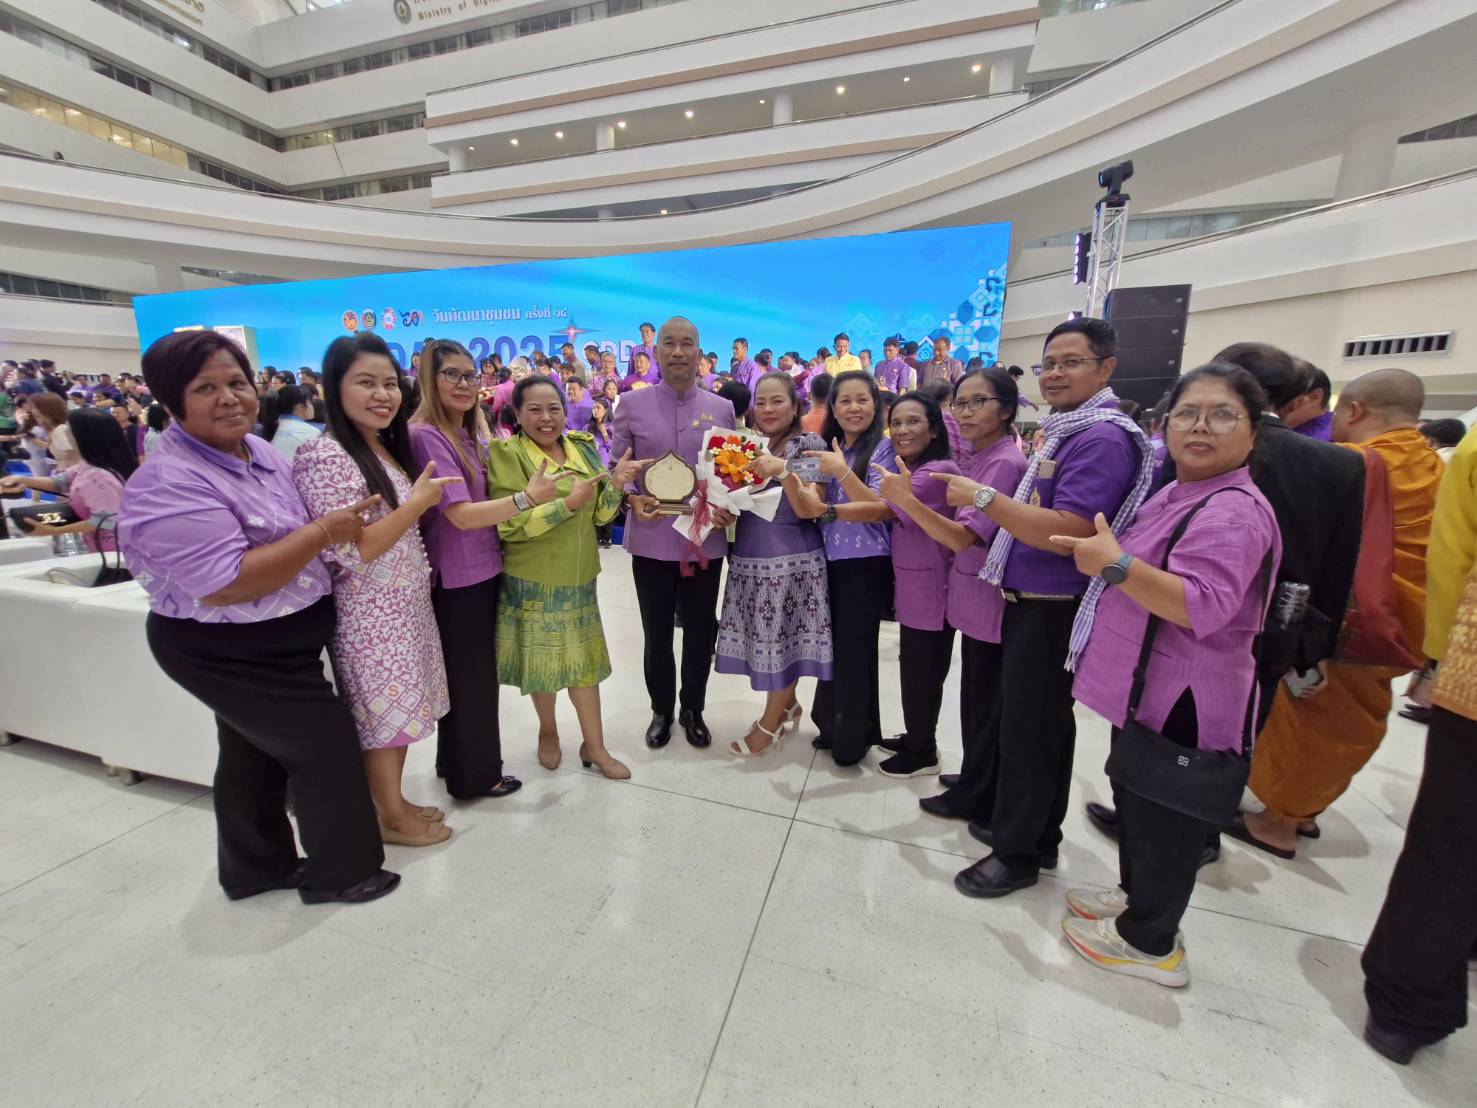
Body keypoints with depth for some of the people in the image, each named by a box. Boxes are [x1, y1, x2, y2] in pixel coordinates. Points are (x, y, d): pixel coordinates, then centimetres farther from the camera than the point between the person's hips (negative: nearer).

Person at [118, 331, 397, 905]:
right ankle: (338, 871, 21)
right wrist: (323, 532, -28)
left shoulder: (258, 449, 3)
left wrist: (343, 517, 2)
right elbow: (224, 585, -31)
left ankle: (256, 867, 41)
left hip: (269, 642, 9)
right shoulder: (170, 484, -25)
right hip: (229, 652, -9)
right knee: (324, 744, 0)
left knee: (257, 753, 21)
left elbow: (289, 532, 20)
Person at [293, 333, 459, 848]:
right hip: (369, 613, -8)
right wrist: (419, 502, -21)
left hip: (404, 602, 8)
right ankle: (392, 817, 25)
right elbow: (351, 553, -25)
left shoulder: (385, 448, 8)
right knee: (383, 712, 6)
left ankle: (395, 801, 35)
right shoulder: (325, 457, -19)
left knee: (400, 708, 18)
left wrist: (422, 500, 4)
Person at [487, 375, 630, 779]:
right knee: (543, 655, 12)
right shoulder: (506, 454, -9)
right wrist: (566, 504, -24)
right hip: (532, 578, -4)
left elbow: (600, 514, 5)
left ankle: (594, 745, 23)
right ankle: (548, 732, 36)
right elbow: (508, 525, -18)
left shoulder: (583, 447, 4)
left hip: (578, 574, 4)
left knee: (584, 656, 10)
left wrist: (614, 484, -14)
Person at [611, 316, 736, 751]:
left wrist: (729, 507, -9)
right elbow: (616, 468, 4)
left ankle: (693, 710, 36)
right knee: (656, 633, 12)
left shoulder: (722, 408, 5)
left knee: (701, 631, 13)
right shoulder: (631, 404, 1)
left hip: (705, 540, 1)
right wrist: (632, 499, -15)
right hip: (652, 541, -1)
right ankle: (661, 710, 35)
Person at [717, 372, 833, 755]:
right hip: (748, 557, 6)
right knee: (765, 639, 12)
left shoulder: (809, 445, -7)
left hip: (791, 560, -6)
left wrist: (784, 472, -29)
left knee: (783, 639, 4)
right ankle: (787, 706, 35)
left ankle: (771, 722, 23)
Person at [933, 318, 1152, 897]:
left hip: (1053, 611, -10)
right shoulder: (1066, 432, 14)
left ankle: (1019, 852, 21)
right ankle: (1037, 831, 37)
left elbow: (1068, 534, -28)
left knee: (1029, 730, 3)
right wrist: (991, 507, 9)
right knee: (1034, 723, 20)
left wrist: (983, 496, -24)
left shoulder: (1103, 438, -18)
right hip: (1031, 604, 10)